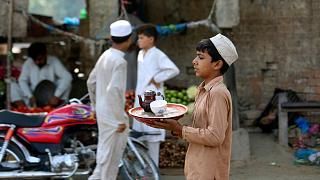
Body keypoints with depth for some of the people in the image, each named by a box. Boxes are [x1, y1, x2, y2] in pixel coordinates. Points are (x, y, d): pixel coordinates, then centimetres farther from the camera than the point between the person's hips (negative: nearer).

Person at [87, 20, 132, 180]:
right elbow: (114, 91, -27)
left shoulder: (105, 56, 6)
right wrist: (121, 119, -21)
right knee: (110, 154, 3)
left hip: (102, 111, 9)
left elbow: (91, 82, 15)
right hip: (113, 115, -9)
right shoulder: (119, 62, -20)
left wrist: (96, 106, 24)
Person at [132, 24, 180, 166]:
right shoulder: (141, 54, 13)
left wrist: (156, 78, -15)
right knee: (140, 131, 13)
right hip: (140, 98, 9)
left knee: (152, 134, -3)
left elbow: (174, 70, -24)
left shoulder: (157, 55, -12)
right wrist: (137, 93, 16)